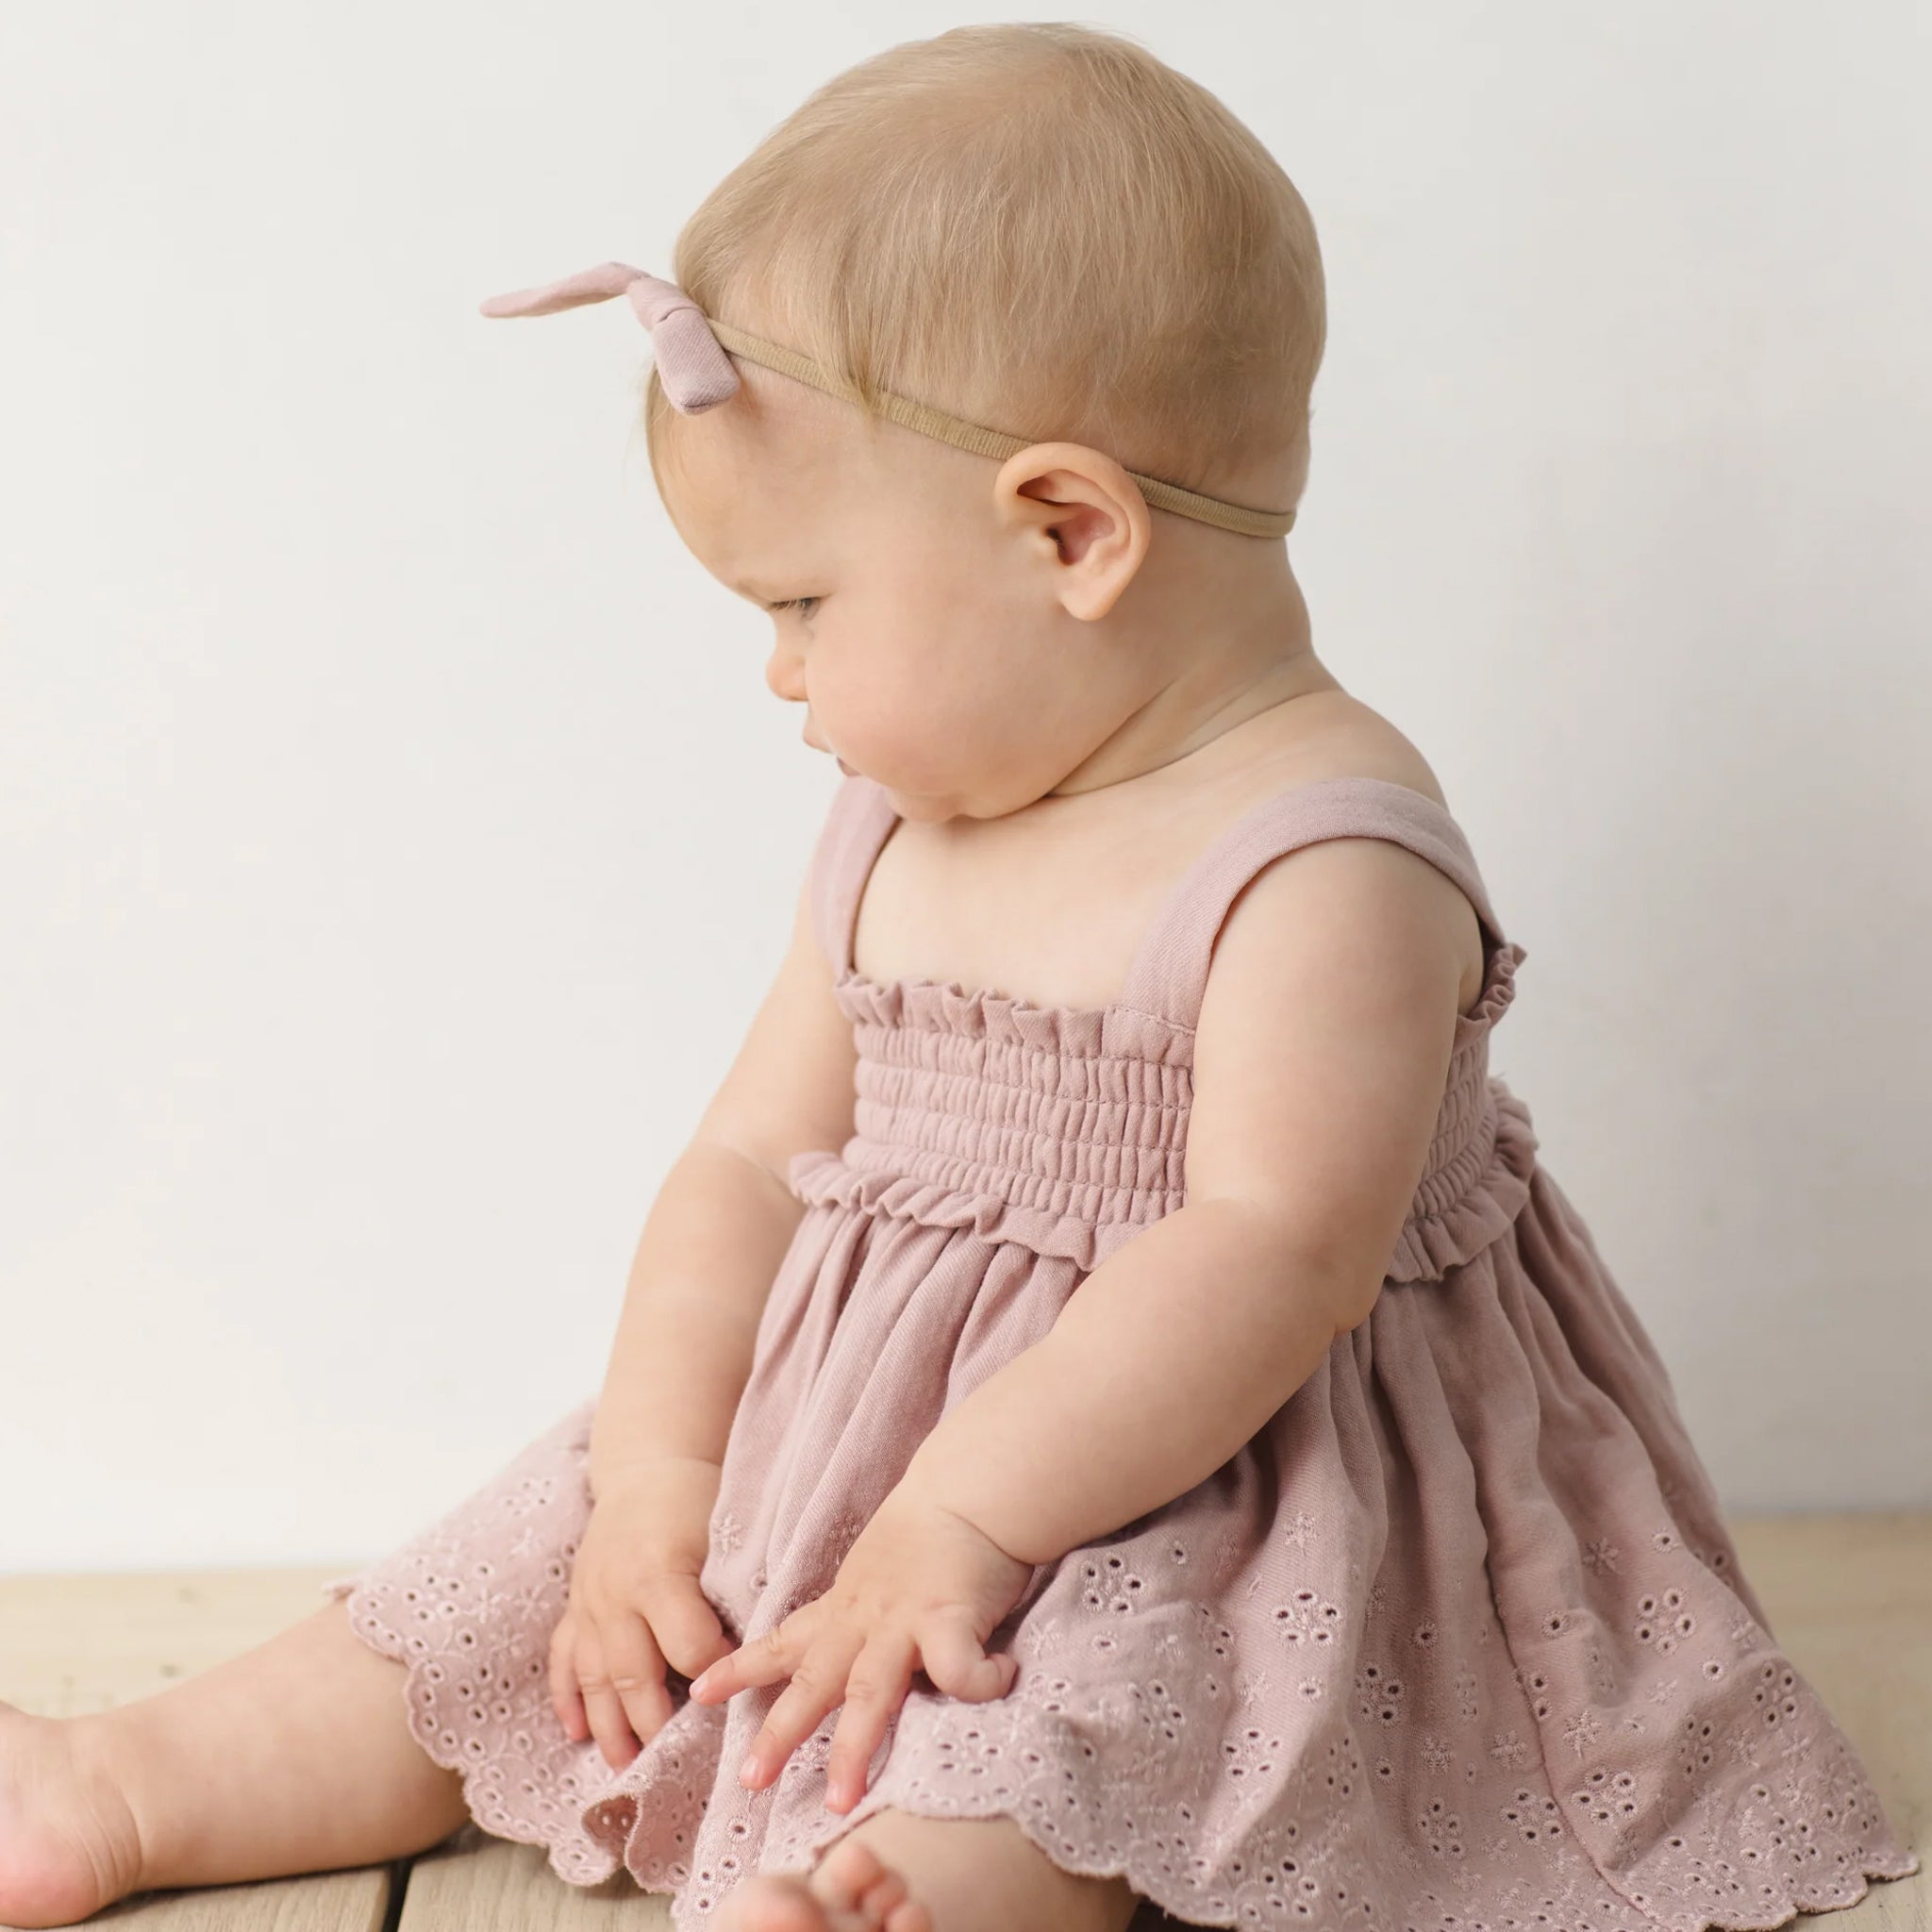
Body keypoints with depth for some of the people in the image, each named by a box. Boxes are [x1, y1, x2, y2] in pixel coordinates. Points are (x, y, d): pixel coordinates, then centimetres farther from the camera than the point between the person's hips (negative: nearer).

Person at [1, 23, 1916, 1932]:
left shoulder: (1327, 863, -19)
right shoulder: (897, 830, 8)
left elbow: (1275, 1252, -28)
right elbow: (751, 1161, 9)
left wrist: (957, 1521, -31)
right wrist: (657, 1478, -2)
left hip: (1171, 1485, -7)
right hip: (841, 1437, 8)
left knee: (1003, 1765, -35)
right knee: (507, 1601, 9)